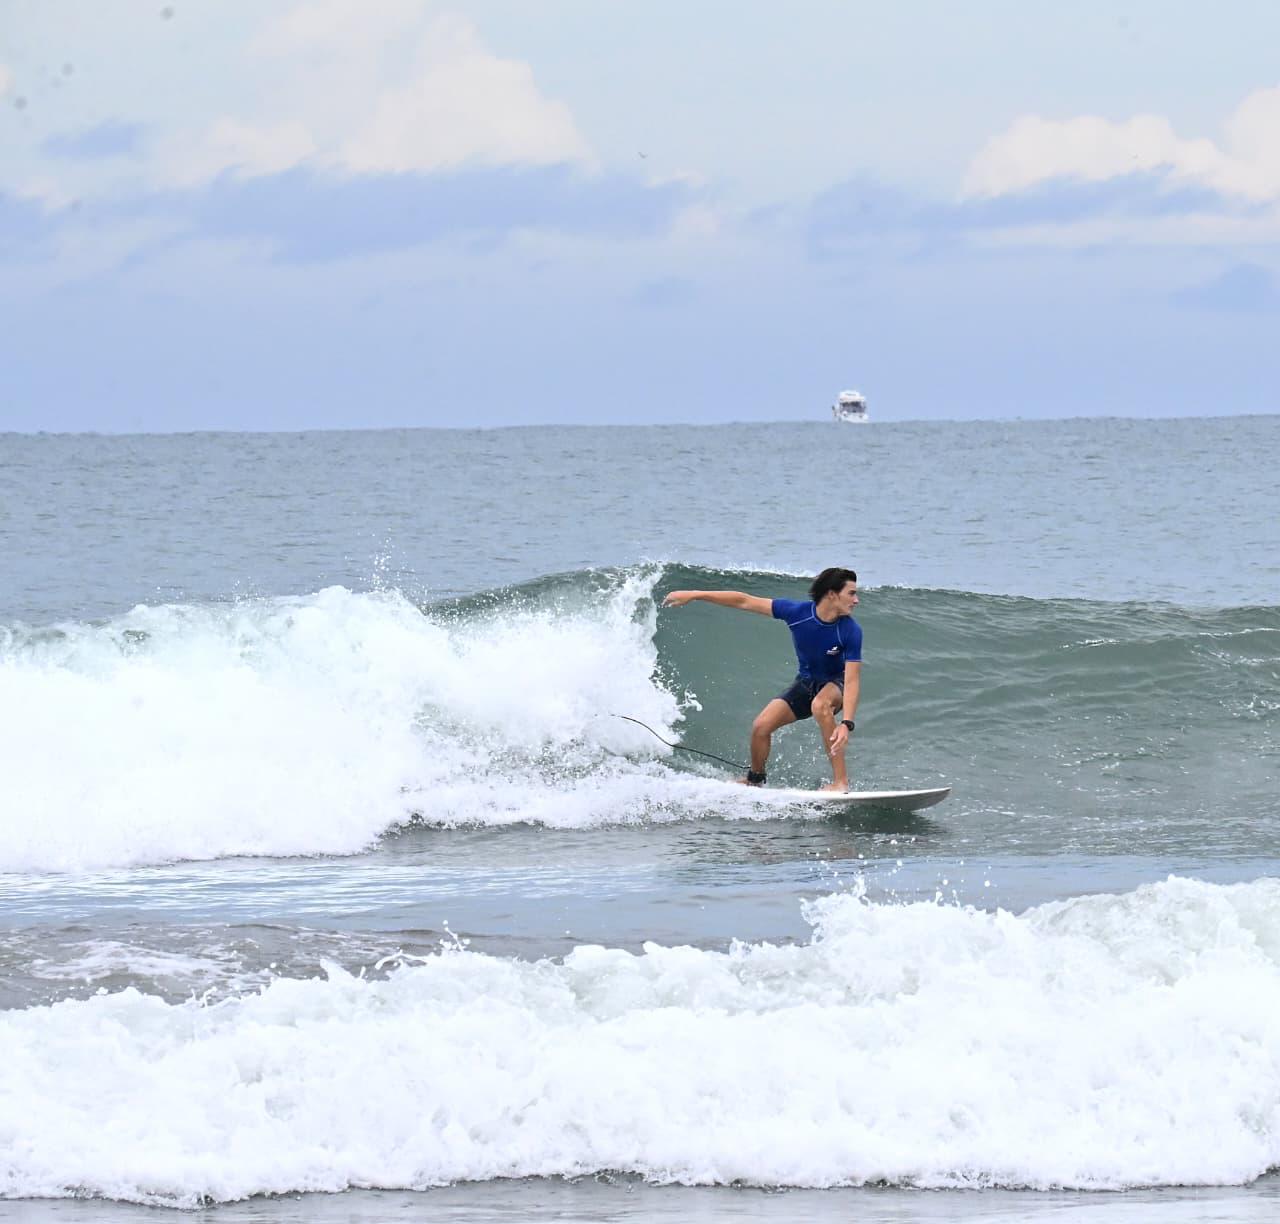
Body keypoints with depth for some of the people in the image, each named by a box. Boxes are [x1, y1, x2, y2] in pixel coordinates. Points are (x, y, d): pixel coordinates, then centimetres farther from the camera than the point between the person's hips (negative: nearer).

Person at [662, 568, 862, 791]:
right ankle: (754, 781, 20)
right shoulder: (797, 612, -23)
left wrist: (846, 724, -45)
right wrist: (693, 595, -16)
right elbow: (744, 601, -16)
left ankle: (841, 781, -34)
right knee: (761, 726, -9)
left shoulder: (851, 631, -28)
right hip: (806, 682, 4)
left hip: (836, 683, -4)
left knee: (820, 705, -38)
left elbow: (851, 682, -31)